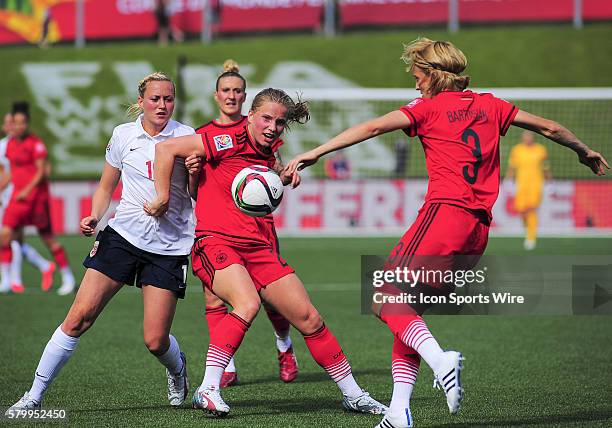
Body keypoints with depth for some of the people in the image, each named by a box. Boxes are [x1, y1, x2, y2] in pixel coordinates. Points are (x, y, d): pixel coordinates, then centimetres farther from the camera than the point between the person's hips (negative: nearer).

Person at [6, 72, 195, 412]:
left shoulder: (186, 136, -1)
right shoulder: (123, 135, 5)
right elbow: (106, 186, 17)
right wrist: (94, 217, -1)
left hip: (168, 247, -1)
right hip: (122, 234, 2)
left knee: (155, 341, -5)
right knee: (79, 316, -10)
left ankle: (177, 370, 32)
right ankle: (35, 395, -3)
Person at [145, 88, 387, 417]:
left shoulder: (270, 154, 12)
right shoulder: (229, 141, -10)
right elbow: (165, 148, -11)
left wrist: (286, 174, 9)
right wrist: (163, 196, -11)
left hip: (260, 248, 7)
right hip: (216, 242, -7)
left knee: (309, 318, 5)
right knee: (248, 304, -34)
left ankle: (353, 395, 18)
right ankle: (207, 390, -31)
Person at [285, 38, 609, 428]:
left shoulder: (430, 108, 4)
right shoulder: (489, 106, 20)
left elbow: (372, 128, -5)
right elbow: (550, 128, 27)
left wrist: (315, 153, -6)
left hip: (445, 212, -7)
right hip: (479, 229, 7)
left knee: (388, 298, -8)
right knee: (410, 309, 11)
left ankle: (439, 359, -31)